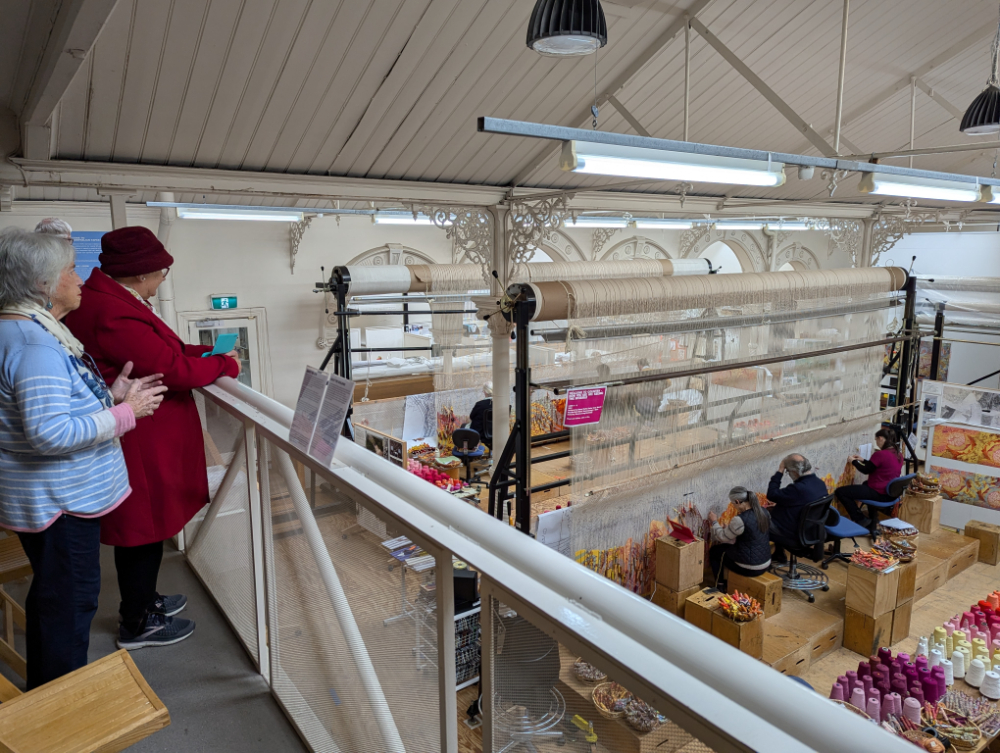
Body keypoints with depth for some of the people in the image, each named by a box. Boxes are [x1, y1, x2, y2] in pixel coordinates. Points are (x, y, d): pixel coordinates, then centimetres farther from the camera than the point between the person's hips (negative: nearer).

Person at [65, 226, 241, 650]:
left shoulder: (108, 299, 8)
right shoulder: (114, 315, -26)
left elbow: (159, 348, 15)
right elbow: (172, 369, -26)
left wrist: (209, 352, 6)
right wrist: (225, 365, -11)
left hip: (146, 439, 10)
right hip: (139, 446, -10)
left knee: (146, 526, 24)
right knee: (143, 527, 6)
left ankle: (142, 600, 43)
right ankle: (137, 625, 25)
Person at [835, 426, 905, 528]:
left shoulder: (880, 454, -22)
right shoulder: (898, 453, 5)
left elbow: (866, 470, -8)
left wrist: (854, 461, 8)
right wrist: (863, 460, 21)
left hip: (879, 494, -10)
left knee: (840, 492, -9)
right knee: (866, 483, 41)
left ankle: (861, 520, -4)